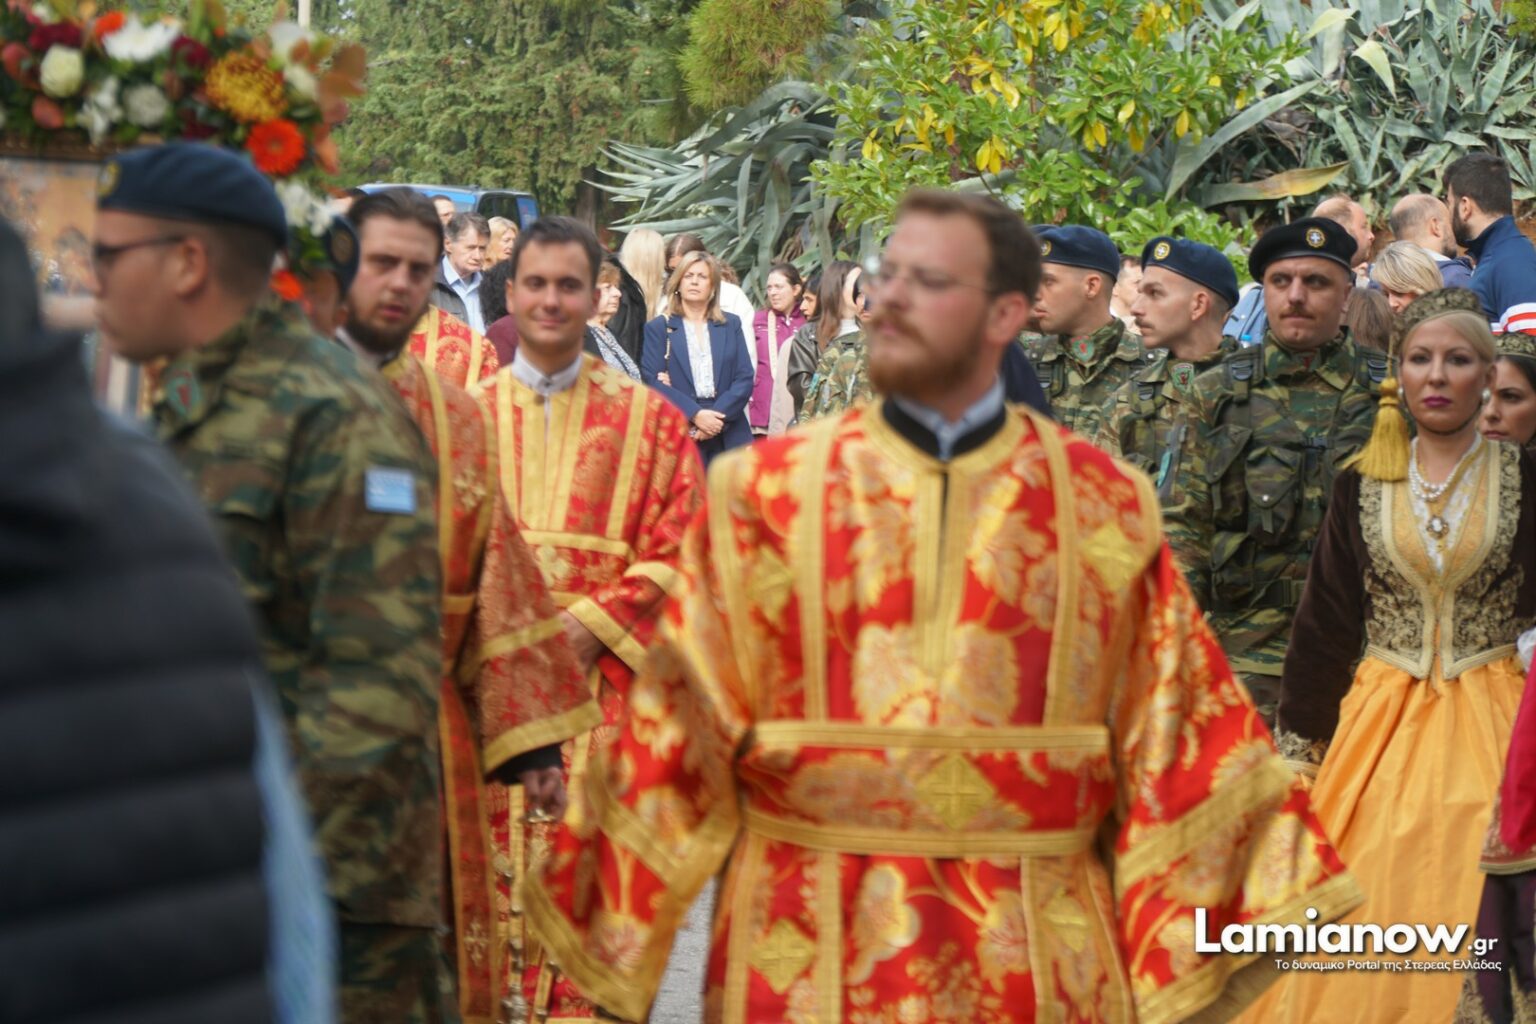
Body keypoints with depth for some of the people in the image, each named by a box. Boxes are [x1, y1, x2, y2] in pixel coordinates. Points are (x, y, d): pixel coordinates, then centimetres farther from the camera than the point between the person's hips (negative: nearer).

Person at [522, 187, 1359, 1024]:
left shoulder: (1104, 507, 3)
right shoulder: (767, 491, 1)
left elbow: (1172, 724, 4)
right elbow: (682, 719, 1)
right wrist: (615, 931, 0)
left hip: (1035, 953, 1)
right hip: (809, 953, -1)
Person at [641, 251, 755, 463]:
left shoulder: (731, 325, 16)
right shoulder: (658, 328, 9)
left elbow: (745, 378, 7)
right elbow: (652, 380, -2)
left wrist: (718, 417, -10)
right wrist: (695, 414, -15)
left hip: (729, 436, 2)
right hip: (679, 437, -2)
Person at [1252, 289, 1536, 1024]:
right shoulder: (1364, 483, 5)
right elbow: (1324, 625, 7)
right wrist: (1298, 750, 4)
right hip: (1380, 718, 1)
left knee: (1472, 921, -3)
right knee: (1365, 920, -1)